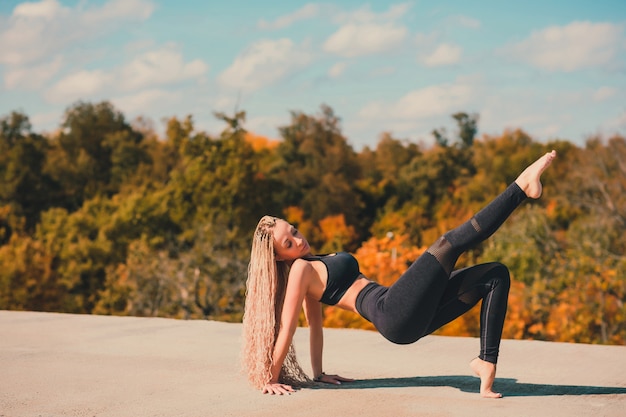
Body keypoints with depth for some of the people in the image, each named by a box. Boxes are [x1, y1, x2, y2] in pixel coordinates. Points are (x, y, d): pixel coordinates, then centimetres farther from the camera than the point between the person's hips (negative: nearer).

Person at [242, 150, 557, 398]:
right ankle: (522, 187, -14)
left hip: (411, 317, 10)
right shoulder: (300, 269, -3)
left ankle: (487, 362, -13)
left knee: (495, 275, 4)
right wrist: (271, 381, -7)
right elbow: (287, 327, -6)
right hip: (395, 314, -10)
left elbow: (315, 323, 26)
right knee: (448, 244, -20)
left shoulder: (316, 265, 23)